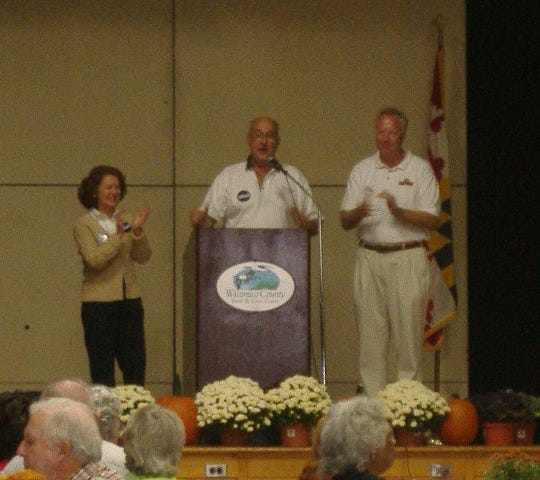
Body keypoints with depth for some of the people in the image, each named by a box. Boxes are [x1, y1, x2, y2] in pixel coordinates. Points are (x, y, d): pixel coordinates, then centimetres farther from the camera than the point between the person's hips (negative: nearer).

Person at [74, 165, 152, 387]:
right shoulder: (84, 225, -3)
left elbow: (143, 257, 3)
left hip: (130, 301, 4)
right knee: (102, 369, 0)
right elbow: (94, 260, -16)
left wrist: (137, 231, -12)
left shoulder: (127, 220, 10)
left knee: (135, 364, 5)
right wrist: (117, 236, -22)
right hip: (99, 303, -4)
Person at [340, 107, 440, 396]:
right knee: (370, 332, 0)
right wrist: (358, 213, -13)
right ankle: (372, 397, 3)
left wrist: (400, 212, -16)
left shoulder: (420, 170, 5)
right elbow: (344, 221, 10)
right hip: (369, 256, 3)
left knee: (408, 331, -6)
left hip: (408, 258, -3)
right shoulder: (362, 170, 13)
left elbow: (432, 220, 0)